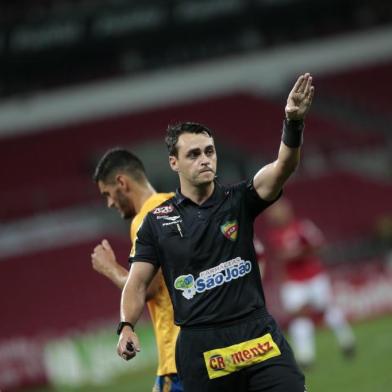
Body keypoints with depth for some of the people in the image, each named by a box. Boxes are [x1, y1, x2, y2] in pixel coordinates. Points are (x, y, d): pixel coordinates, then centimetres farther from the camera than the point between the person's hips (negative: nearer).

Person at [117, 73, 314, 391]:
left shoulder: (238, 201, 6)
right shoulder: (157, 221, 7)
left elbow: (283, 167, -10)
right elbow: (137, 282, 7)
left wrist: (293, 122, -28)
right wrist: (127, 327, -11)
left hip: (257, 336, 0)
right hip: (200, 347, 0)